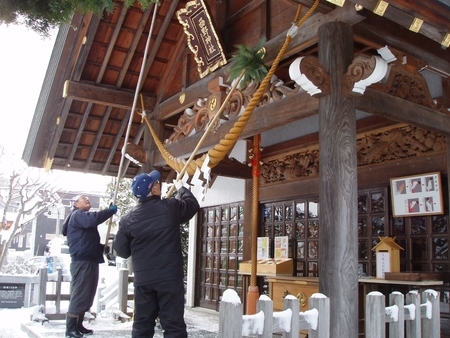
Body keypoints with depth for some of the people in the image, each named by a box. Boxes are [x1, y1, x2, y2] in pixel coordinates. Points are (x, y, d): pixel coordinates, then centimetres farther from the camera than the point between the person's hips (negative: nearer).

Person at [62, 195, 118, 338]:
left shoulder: (85, 217, 28)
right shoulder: (77, 215, -4)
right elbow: (93, 219, -28)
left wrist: (103, 247, 14)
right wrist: (110, 210, -20)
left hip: (90, 261, 10)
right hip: (82, 262, -10)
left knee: (87, 295, 12)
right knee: (79, 295, -10)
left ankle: (78, 325, 19)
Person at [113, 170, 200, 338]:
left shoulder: (128, 219, 0)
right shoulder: (171, 207, -7)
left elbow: (121, 251, 6)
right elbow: (193, 204, 13)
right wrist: (181, 188, 31)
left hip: (142, 279, 3)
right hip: (170, 277, -3)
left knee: (142, 324, 13)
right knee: (173, 324, 1)